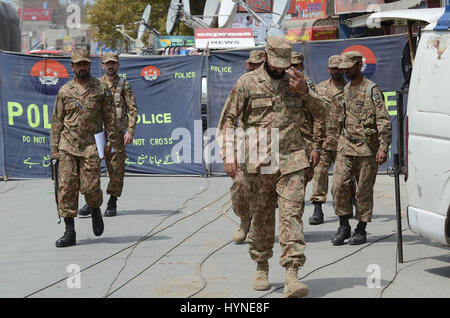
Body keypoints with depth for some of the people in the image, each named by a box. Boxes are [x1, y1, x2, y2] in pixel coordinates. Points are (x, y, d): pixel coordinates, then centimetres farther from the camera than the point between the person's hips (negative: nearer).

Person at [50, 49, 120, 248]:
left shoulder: (101, 89, 5)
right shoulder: (64, 91, 9)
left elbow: (110, 117, 7)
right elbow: (57, 120, 11)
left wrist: (111, 142, 1)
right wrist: (54, 147, 6)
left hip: (91, 146, -2)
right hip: (67, 147, 2)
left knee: (90, 186, -8)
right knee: (66, 188, -3)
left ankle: (96, 211, 27)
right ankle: (69, 231, 2)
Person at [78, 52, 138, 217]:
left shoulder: (124, 84, 3)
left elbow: (133, 109, 0)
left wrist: (130, 131, -10)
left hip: (116, 132, -2)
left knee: (116, 169, 1)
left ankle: (112, 204, 13)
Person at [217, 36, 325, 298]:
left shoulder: (295, 80, 11)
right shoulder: (248, 83, 3)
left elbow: (322, 113, 16)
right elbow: (228, 120, 4)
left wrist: (305, 92, -3)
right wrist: (229, 154, -7)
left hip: (292, 160, 1)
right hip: (258, 162, -1)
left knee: (292, 214, -10)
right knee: (261, 217, 8)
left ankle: (292, 275, -15)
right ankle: (262, 269, 26)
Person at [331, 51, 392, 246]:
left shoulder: (372, 90, -7)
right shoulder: (346, 89, 14)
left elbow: (384, 121, -12)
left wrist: (383, 147, -20)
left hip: (366, 148, -5)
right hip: (345, 145, 6)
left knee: (364, 190, 2)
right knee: (338, 185, -5)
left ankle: (361, 230, 11)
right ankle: (344, 226, 6)